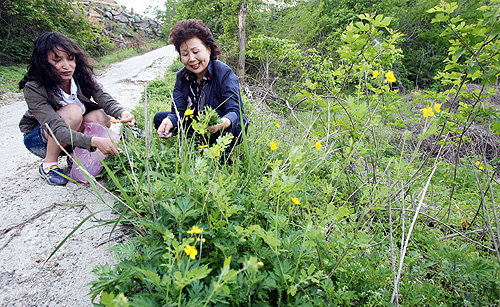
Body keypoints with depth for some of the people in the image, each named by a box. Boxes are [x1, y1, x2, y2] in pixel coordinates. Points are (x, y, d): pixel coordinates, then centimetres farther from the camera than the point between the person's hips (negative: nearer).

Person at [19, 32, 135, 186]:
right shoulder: (34, 89, -27)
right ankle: (49, 164, -14)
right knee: (73, 111, -33)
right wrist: (95, 141, -53)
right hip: (39, 138, -4)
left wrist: (122, 113, -46)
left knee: (100, 117, -26)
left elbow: (105, 99, -22)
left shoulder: (82, 76, -15)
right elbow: (57, 129, -38)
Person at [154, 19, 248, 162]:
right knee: (159, 118, -2)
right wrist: (169, 121, -34)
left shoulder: (225, 73, -19)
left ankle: (223, 160, -13)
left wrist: (223, 122, -54)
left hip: (231, 130, -5)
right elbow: (178, 111, -8)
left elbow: (235, 110, -29)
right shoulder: (182, 76, -1)